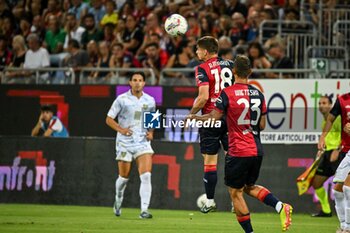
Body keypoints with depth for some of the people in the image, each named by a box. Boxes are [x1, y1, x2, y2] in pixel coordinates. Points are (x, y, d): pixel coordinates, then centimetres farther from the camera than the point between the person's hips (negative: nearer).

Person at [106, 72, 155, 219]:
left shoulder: (150, 101, 6)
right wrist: (121, 129, -16)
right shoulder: (122, 99, -4)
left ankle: (144, 210, -17)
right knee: (124, 177, 8)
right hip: (124, 142, -1)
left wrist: (151, 132, 3)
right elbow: (109, 119, 0)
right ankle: (118, 201, 38)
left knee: (146, 176, -16)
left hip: (142, 142, 1)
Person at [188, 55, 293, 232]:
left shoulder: (227, 93, -11)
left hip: (238, 151, -6)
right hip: (257, 151, 6)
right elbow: (262, 125, 9)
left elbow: (214, 117, -10)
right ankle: (280, 207, 0)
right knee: (249, 187, 22)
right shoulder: (258, 94, 5)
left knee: (235, 192, 7)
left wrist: (194, 117, 7)